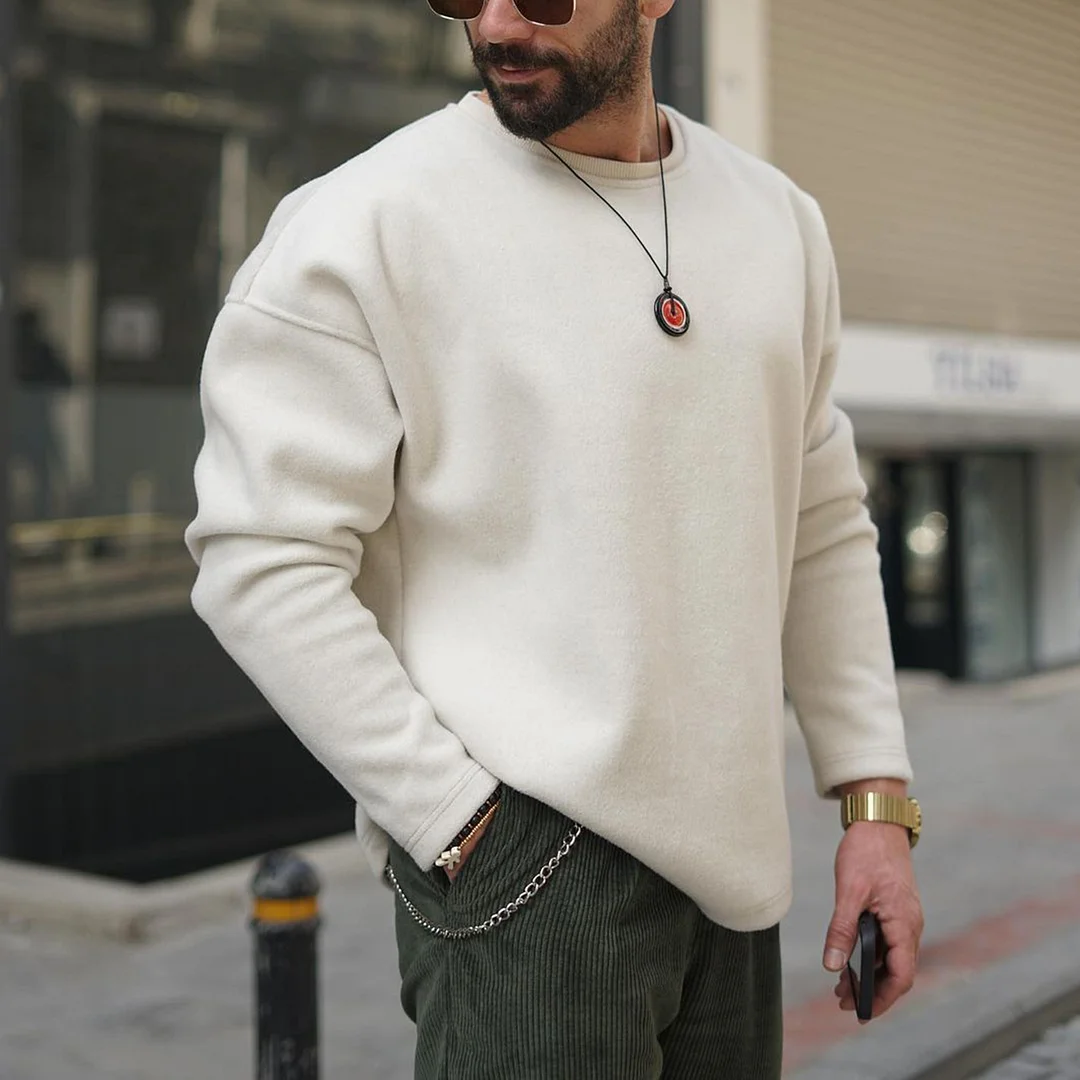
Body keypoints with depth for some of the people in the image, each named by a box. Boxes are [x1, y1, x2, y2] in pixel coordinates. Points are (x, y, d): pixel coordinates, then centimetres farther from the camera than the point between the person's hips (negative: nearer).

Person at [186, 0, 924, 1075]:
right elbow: (263, 565, -13)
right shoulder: (362, 222, -9)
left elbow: (820, 533, 14)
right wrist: (465, 828, -14)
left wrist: (876, 801, 8)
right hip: (526, 859, -5)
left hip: (731, 863, 6)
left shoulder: (779, 220, 9)